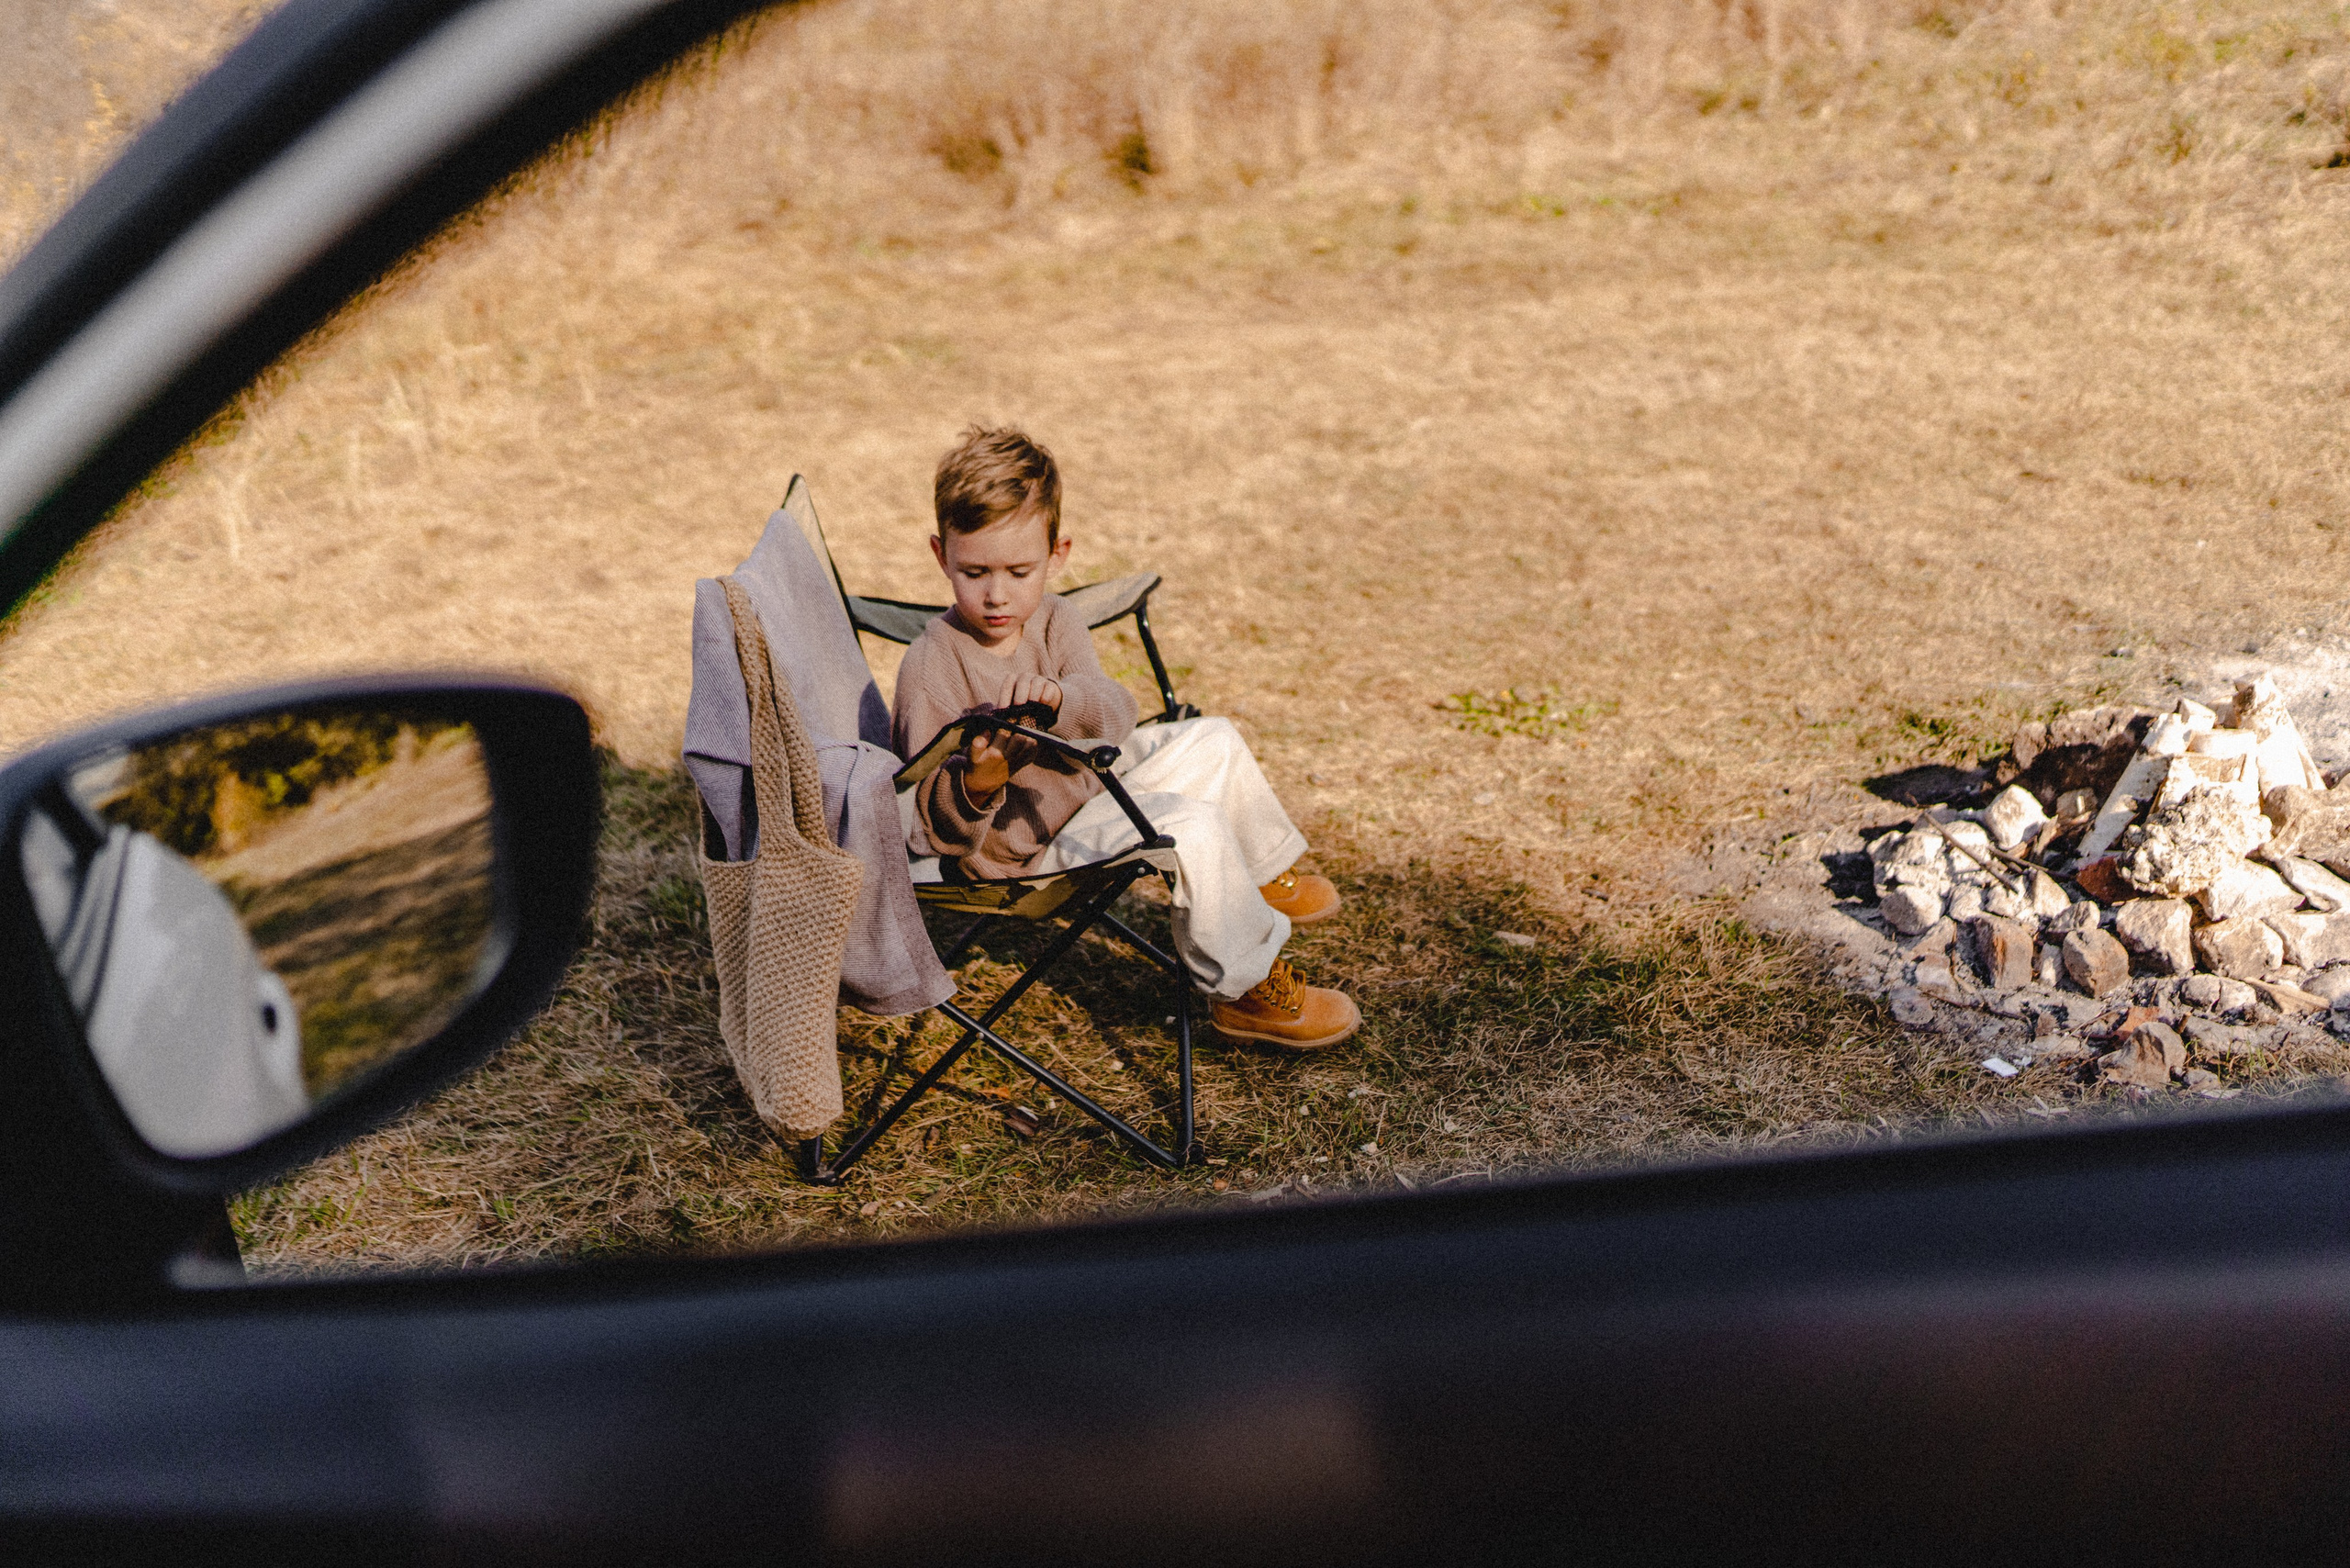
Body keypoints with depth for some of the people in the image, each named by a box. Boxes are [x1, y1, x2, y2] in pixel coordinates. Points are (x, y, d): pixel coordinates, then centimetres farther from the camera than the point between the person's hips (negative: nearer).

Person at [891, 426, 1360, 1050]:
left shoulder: (1052, 623, -5)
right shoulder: (930, 667, -24)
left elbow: (1115, 713, -22)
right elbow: (936, 821, -22)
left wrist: (1061, 699, -43)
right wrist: (977, 785, -44)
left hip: (1079, 783, 8)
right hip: (1022, 843, -8)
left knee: (1211, 742, 15)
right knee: (1192, 825, -22)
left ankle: (1264, 878, 39)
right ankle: (1249, 990, -4)